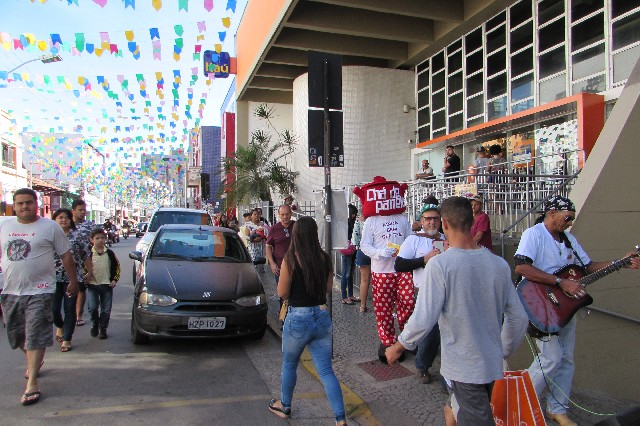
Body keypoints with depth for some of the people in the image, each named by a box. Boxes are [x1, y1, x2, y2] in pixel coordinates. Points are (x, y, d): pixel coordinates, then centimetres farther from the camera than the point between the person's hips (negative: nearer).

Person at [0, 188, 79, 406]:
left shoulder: (50, 227, -2)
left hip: (39, 292, -5)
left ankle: (32, 383, -1)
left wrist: (73, 281, 3)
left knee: (35, 336, -6)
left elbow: (66, 255, 2)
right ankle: (34, 362, 43)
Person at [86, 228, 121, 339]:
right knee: (93, 307, -6)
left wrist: (115, 280, 2)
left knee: (106, 309, 3)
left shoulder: (110, 253, 3)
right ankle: (95, 325, 20)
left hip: (107, 285, 1)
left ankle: (103, 329, 16)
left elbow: (117, 267, 10)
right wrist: (85, 277, -6)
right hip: (92, 285, -1)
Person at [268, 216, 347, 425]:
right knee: (326, 371, 10)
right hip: (322, 317, 4)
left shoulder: (290, 259, -15)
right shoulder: (325, 258, -2)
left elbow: (282, 293, -9)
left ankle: (284, 406, 40)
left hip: (298, 318, -3)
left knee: (289, 365, 21)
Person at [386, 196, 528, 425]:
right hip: (492, 364, 6)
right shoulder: (499, 264, -4)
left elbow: (423, 319, -23)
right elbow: (519, 317, 3)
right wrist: (504, 351, 19)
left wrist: (398, 347, -6)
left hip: (463, 366, -6)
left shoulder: (439, 264, -21)